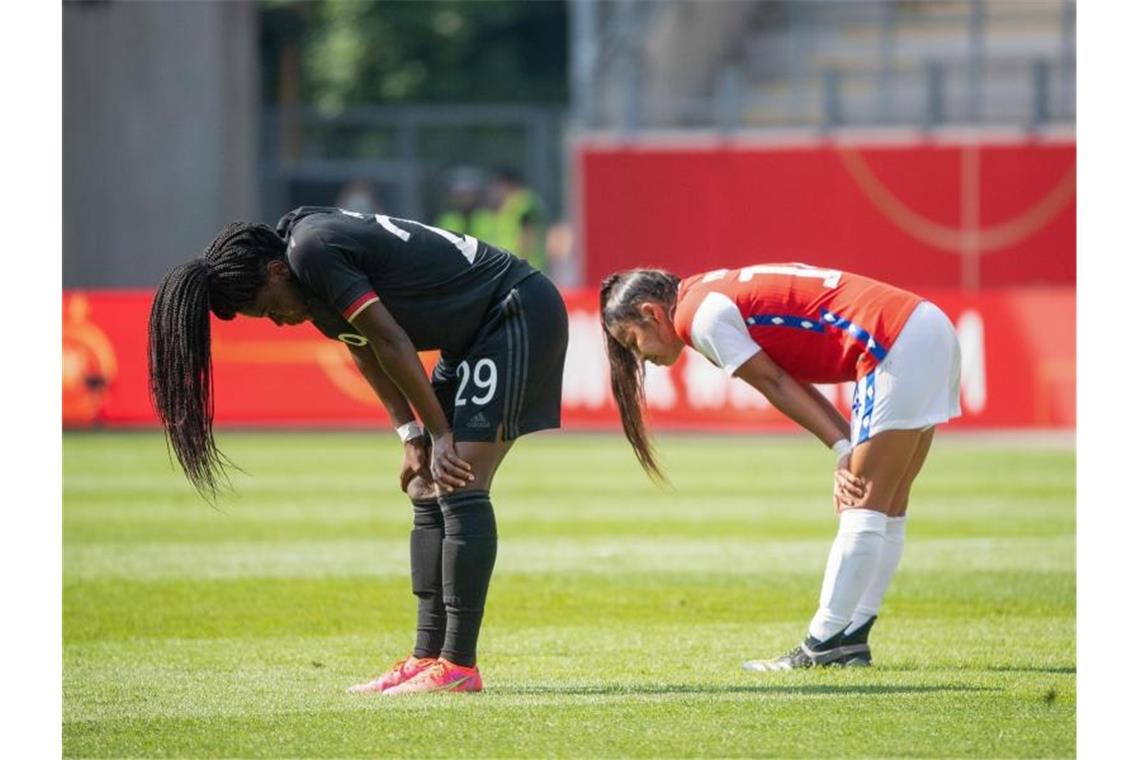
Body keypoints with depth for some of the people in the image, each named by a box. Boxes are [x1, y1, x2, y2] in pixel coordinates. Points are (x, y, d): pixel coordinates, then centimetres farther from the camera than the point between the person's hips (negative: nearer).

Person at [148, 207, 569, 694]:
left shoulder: (312, 251, -21)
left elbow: (390, 342, -20)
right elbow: (365, 353, 13)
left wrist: (439, 433, -13)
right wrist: (413, 437, 5)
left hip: (518, 312, -10)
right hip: (473, 338, 10)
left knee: (459, 486, -16)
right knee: (426, 490, 8)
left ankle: (458, 666, -17)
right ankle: (428, 656, 8)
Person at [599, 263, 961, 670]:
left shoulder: (698, 315, -7)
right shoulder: (724, 295, 21)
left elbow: (778, 385, -6)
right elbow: (789, 386, 12)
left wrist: (843, 450, -2)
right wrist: (849, 452, 2)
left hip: (897, 344, -10)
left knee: (864, 508, -7)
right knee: (888, 509, 11)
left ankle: (826, 643, -6)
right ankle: (850, 640, 16)